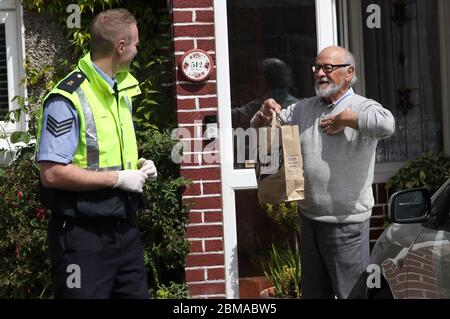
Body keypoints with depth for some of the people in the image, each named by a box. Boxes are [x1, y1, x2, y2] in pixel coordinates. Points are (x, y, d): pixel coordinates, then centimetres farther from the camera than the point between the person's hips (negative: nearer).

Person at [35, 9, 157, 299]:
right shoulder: (69, 99, -18)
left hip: (125, 229, 8)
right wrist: (118, 178, -19)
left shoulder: (120, 91, 11)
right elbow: (52, 173, -24)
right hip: (83, 237, -8)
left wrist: (138, 165, 3)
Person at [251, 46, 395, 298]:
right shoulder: (304, 109, 12)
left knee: (351, 292, 1)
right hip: (310, 219, 6)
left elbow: (387, 124, -31)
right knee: (312, 292, 17)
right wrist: (265, 113, -4)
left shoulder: (362, 107, -8)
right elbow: (259, 128, 19)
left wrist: (343, 119, -18)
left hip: (347, 223, -6)